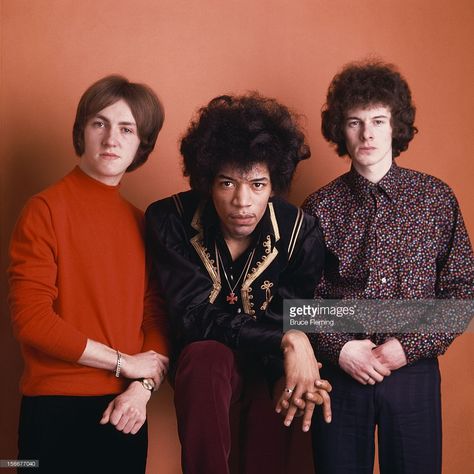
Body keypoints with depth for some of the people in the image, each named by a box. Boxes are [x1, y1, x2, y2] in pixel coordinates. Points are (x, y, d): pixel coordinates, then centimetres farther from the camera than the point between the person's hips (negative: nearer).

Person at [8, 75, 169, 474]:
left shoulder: (140, 223, 8)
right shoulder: (46, 209, -7)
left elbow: (155, 315, 6)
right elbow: (31, 319, -14)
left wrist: (143, 387, -10)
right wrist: (123, 362, -10)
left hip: (125, 411, 5)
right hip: (58, 410, -4)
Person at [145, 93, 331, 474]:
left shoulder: (301, 232, -15)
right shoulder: (170, 221, -17)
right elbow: (194, 316, -21)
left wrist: (294, 372, -29)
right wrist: (286, 339, -32)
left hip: (270, 367, 3)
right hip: (204, 359, -2)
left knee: (267, 408, -25)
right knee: (206, 356, -34)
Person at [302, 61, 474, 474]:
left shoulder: (437, 198, 1)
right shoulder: (320, 207, 1)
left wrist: (409, 346, -10)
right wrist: (340, 348, -13)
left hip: (414, 373, 0)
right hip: (340, 372, 0)